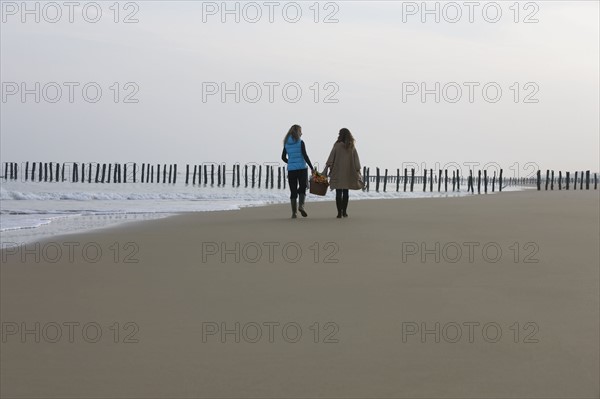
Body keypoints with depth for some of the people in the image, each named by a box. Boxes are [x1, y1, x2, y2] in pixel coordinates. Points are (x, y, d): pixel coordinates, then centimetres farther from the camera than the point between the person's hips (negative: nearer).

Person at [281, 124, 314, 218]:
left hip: (291, 170, 4)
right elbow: (305, 156, -11)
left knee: (293, 191, 6)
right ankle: (301, 205, -19)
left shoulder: (287, 143, 7)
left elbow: (283, 157, 12)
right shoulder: (300, 143, -6)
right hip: (302, 169, -3)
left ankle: (293, 212, 1)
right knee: (302, 188, 4)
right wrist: (312, 168, -6)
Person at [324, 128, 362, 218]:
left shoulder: (337, 146, -8)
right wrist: (357, 171, 8)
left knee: (338, 193, 1)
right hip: (348, 173, 3)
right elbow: (356, 161, 2)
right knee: (345, 192, 11)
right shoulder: (352, 147, 1)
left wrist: (326, 170, -4)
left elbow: (331, 159, -8)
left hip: (338, 173, -3)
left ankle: (339, 212, -4)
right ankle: (344, 212, 11)